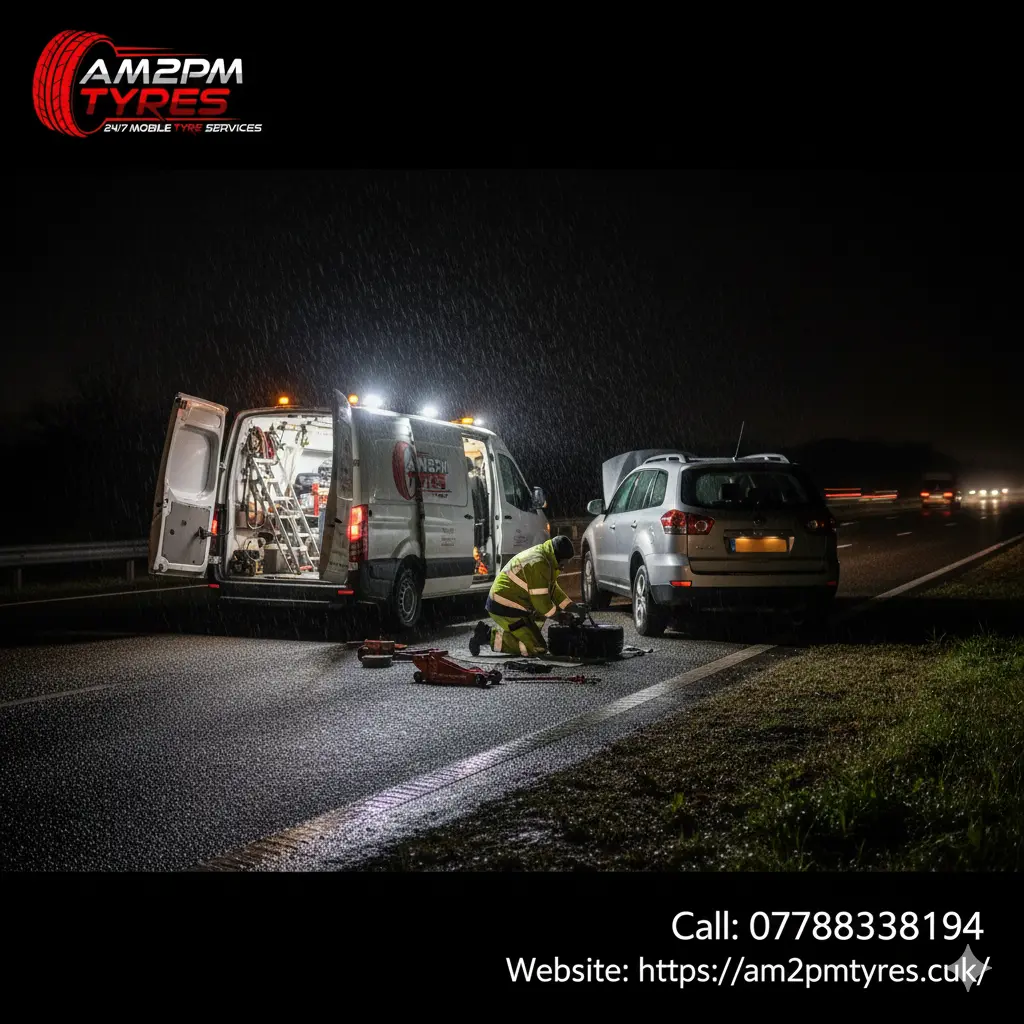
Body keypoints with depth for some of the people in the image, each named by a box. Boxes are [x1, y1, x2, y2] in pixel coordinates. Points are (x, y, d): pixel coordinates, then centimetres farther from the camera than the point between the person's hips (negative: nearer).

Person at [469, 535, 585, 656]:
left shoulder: (540, 554, 13)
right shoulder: (539, 564, -20)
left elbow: (552, 588, 22)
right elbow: (540, 600, -18)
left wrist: (573, 607, 16)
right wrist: (556, 614, -1)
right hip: (506, 610, -11)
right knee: (538, 649, -11)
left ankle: (487, 631, 13)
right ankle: (491, 637, -10)